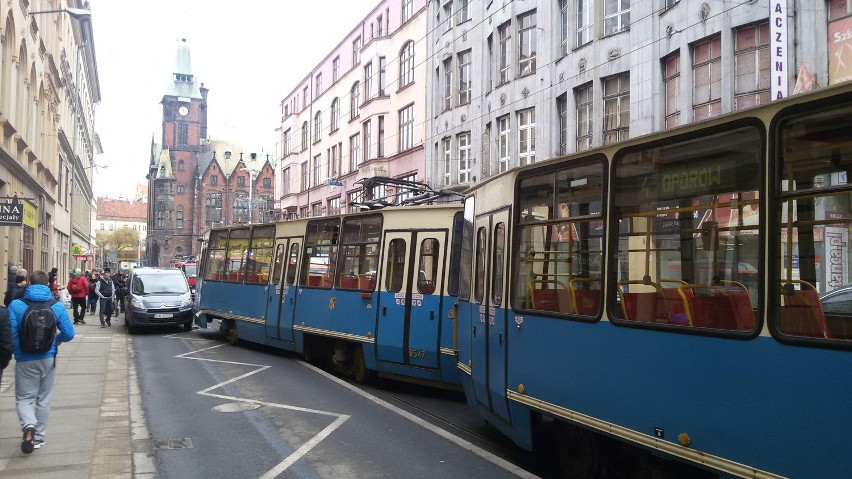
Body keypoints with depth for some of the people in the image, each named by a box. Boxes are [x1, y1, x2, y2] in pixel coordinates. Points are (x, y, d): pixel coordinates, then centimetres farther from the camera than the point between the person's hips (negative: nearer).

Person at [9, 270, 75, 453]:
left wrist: (17, 353, 4)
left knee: (24, 398, 11)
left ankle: (28, 425, -17)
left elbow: (10, 334, -14)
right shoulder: (57, 306, -6)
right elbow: (69, 334, -6)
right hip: (48, 359, 2)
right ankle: (38, 437, 22)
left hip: (24, 361, -2)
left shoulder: (16, 305, -10)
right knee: (44, 399, 15)